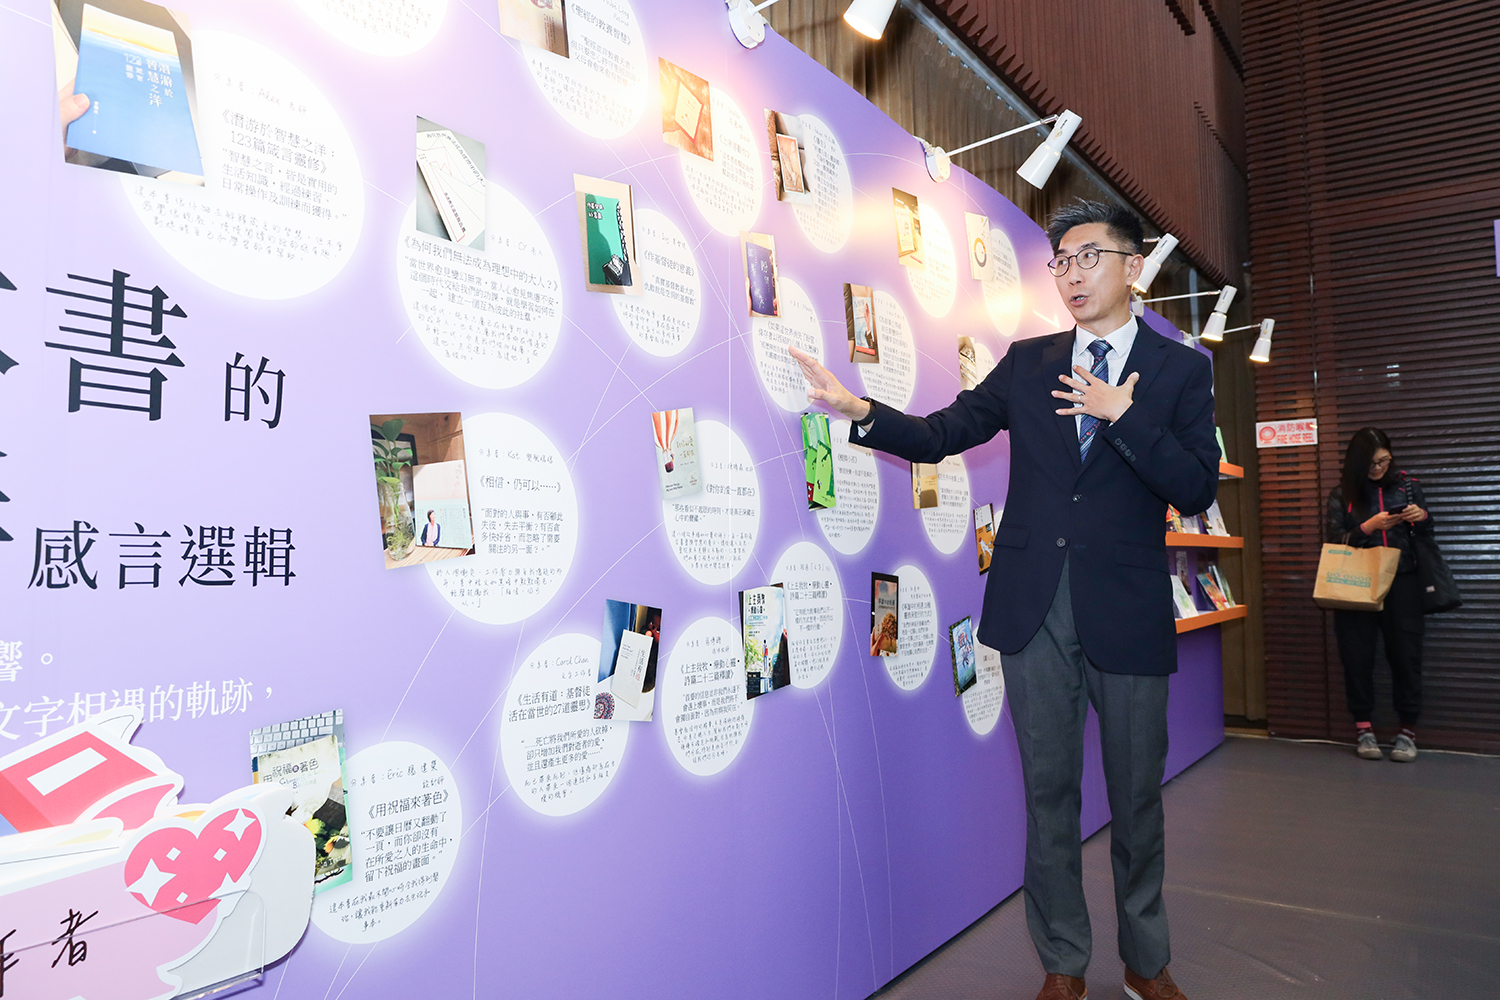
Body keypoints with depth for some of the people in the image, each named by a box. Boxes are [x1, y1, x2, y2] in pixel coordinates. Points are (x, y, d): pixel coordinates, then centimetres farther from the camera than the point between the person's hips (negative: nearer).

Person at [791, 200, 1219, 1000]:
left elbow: (1196, 491, -6)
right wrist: (860, 410, -9)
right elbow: (941, 435, 6)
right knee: (1048, 790, 10)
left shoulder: (1181, 369, 3)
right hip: (1034, 605, 2)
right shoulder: (1028, 362, 10)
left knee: (1136, 794, 12)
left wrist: (1122, 416, -17)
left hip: (1126, 608, -1)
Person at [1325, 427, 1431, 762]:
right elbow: (1334, 541, -2)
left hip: (1401, 581, 1)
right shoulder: (1342, 494, 3)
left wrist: (1422, 517, -6)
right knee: (1357, 655, 0)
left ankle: (1408, 729, 8)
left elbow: (1428, 533, 16)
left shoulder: (1406, 484, 8)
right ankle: (1363, 727, 11)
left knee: (1406, 653, -2)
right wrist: (1369, 527, -16)